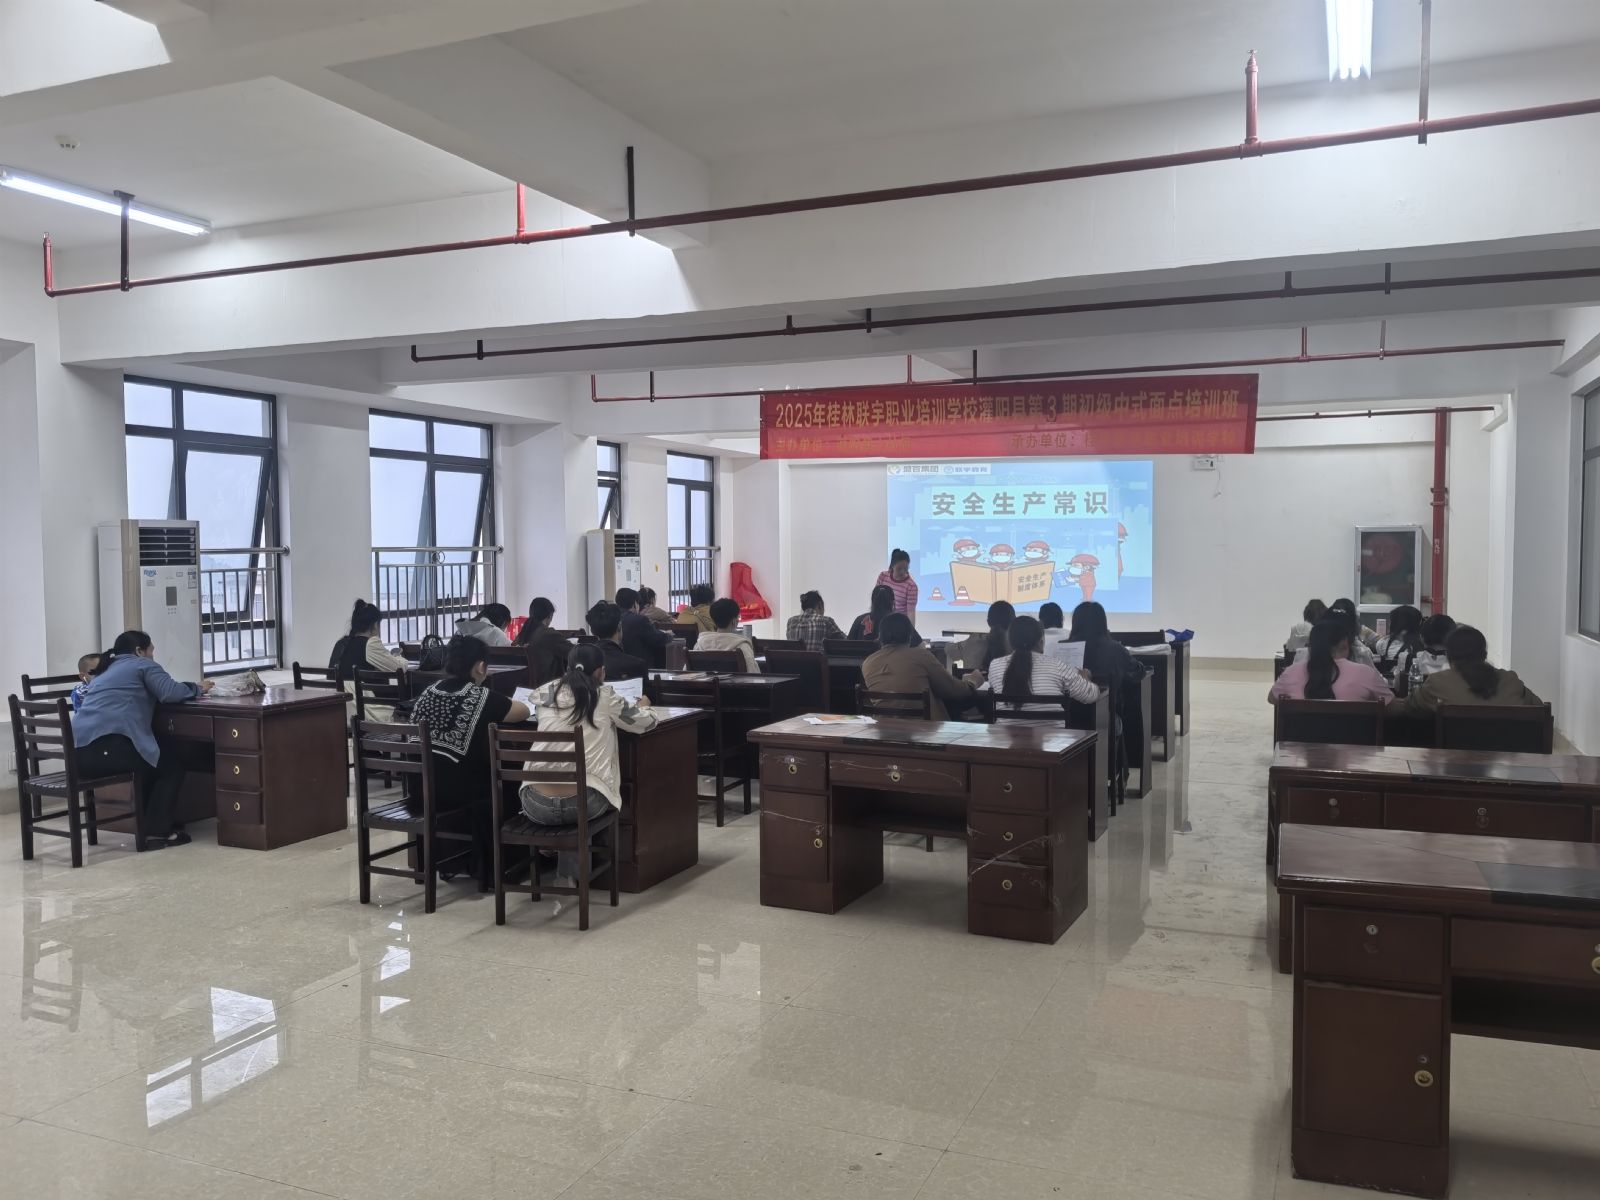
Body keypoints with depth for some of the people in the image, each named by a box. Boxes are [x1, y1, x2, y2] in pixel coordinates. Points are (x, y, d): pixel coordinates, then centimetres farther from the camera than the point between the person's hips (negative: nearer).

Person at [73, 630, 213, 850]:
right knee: (172, 765, 13)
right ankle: (156, 833, 6)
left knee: (154, 761, 29)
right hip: (106, 747, -8)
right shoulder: (143, 665, 8)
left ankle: (149, 824, 29)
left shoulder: (105, 671, 31)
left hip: (80, 752, 8)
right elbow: (170, 693, -6)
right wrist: (197, 689, 12)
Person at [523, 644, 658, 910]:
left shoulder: (547, 695, 10)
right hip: (582, 804, -2)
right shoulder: (604, 697, 2)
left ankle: (566, 877, 40)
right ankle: (566, 878, 35)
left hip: (536, 805, 3)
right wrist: (642, 707, 40)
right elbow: (645, 721, 16)